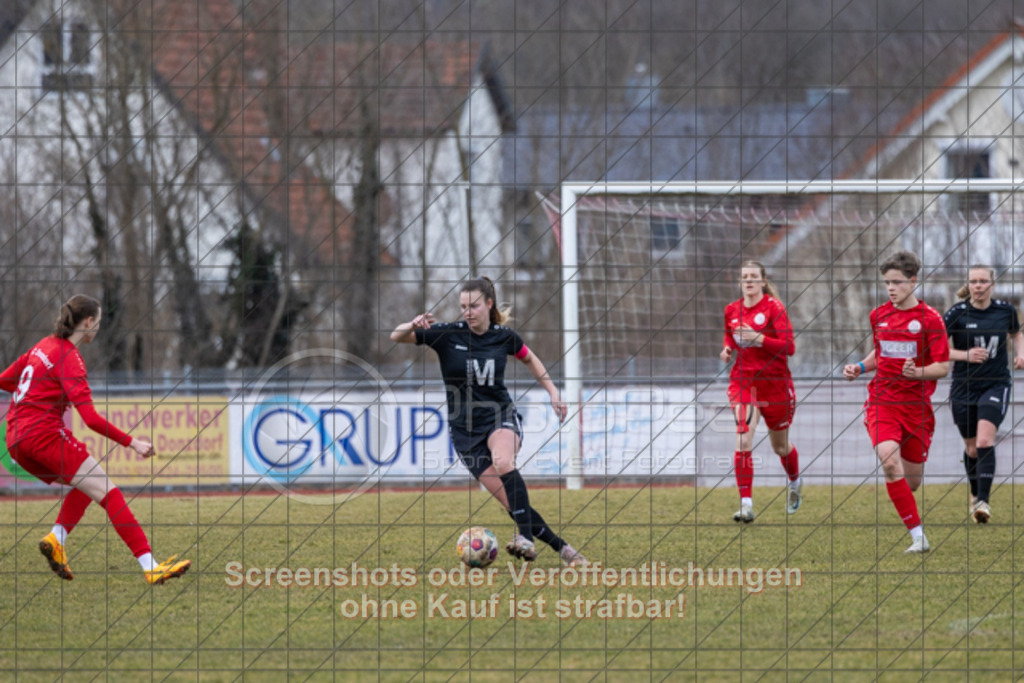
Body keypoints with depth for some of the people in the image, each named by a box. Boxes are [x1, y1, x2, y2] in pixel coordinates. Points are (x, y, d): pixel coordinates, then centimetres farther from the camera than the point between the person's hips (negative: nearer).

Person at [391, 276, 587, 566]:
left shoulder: (504, 336, -1)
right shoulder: (447, 335, -6)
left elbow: (529, 359, 21)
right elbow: (396, 337, -11)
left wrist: (552, 391, 15)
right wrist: (413, 326, -32)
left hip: (501, 418, -1)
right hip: (465, 430, 1)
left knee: (503, 461, -37)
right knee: (514, 504, -7)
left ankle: (526, 539, -41)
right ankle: (562, 548, 10)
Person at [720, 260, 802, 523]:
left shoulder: (774, 308, -9)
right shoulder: (732, 310, 5)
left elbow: (789, 347, -16)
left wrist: (759, 338, -28)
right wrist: (727, 350, 3)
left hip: (774, 382, -2)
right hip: (743, 381, 2)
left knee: (780, 446, 15)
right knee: (743, 441, -18)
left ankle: (795, 483, 47)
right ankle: (746, 504, -20)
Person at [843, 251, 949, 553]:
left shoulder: (929, 318, -7)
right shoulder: (879, 316, 7)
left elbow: (943, 367, -8)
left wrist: (918, 372, -26)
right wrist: (860, 367, 6)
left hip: (916, 406, -2)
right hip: (882, 401, 2)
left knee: (911, 481, 4)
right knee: (890, 462, -23)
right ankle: (918, 536, -20)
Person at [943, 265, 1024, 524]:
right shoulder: (956, 314, -7)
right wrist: (965, 355, -22)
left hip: (996, 384, -1)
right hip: (964, 386, 1)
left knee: (985, 440, -20)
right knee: (972, 447, 10)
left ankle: (983, 501, -21)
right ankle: (975, 494, 35)